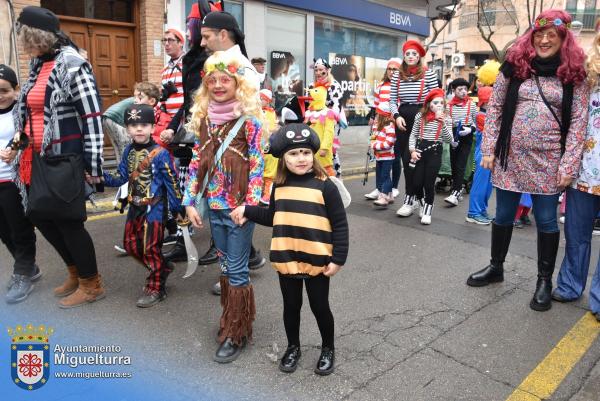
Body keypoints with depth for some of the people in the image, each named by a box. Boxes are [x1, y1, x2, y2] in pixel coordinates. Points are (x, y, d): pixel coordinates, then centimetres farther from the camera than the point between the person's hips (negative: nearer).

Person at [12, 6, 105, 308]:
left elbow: (93, 117, -18)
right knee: (40, 217, 15)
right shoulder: (38, 65, 12)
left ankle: (91, 284, 18)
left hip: (65, 159, -9)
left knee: (67, 220, -1)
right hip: (39, 159, 9)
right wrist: (20, 146, 20)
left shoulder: (71, 65, -13)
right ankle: (76, 272, 34)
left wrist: (93, 165, -20)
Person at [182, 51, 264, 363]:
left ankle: (236, 334, 18)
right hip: (214, 205, 6)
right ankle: (234, 320, 35)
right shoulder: (203, 118, 7)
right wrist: (190, 201, 6)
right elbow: (197, 162, 9)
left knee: (237, 270, 4)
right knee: (225, 266, 17)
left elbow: (257, 165, -11)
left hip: (239, 206, -6)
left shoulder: (249, 120, -10)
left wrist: (250, 205, -18)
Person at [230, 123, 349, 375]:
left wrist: (338, 259, -12)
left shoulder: (324, 186, -12)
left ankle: (328, 349, 37)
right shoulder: (279, 186, 0)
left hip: (317, 261, -3)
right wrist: (248, 212, 4)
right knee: (291, 306, 19)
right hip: (286, 260, 4)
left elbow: (340, 225, -10)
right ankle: (293, 347, 42)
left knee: (320, 307, 13)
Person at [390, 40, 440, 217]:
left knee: (409, 158, -9)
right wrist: (397, 116, -7)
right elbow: (392, 100, 9)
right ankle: (416, 194, 22)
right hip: (402, 119, 5)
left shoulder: (429, 74, -4)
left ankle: (410, 198, 1)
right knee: (405, 158, 8)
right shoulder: (397, 76, 7)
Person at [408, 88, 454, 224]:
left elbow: (449, 140, -8)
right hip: (420, 150, 1)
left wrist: (443, 124, -20)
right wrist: (412, 150, -6)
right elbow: (413, 135, 7)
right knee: (416, 183, 2)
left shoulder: (446, 119, 1)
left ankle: (427, 211, 15)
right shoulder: (420, 116, 3)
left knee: (429, 184, -2)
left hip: (435, 152, -1)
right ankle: (423, 205, 30)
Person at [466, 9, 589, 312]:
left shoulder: (573, 74, 1)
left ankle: (545, 280, 24)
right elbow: (495, 108, 4)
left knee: (546, 221, 7)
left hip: (548, 162, -1)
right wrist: (489, 149, -2)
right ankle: (496, 267, 32)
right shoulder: (514, 66, 3)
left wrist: (568, 164, -8)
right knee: (503, 216, 13)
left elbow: (578, 121, -2)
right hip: (510, 156, 1)